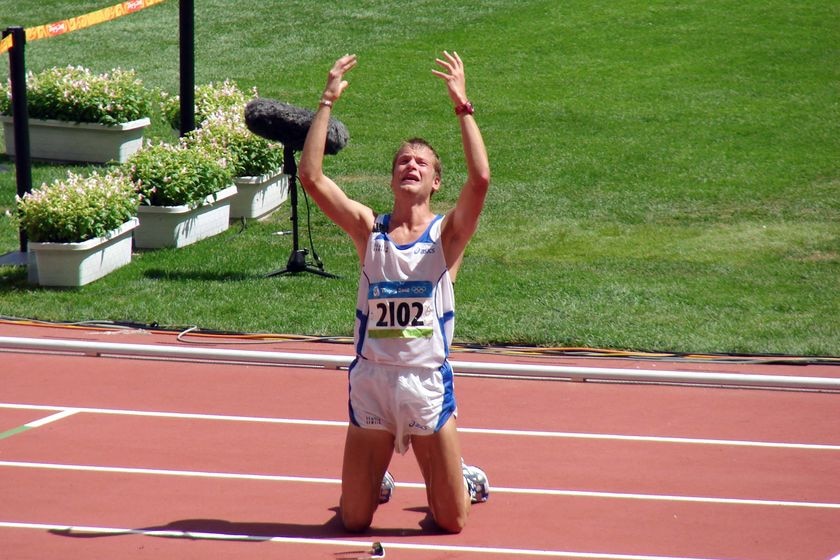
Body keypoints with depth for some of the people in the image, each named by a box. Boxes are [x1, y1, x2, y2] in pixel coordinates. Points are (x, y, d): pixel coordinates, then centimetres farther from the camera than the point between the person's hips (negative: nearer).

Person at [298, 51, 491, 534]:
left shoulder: (448, 233, 0)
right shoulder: (369, 229, 4)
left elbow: (480, 179, -18)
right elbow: (311, 176, -6)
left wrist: (463, 106, -18)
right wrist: (328, 102, -7)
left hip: (429, 382, -1)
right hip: (372, 381, 1)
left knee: (451, 522, 3)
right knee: (354, 521, 4)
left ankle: (462, 479, 38)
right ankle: (376, 483, 39)